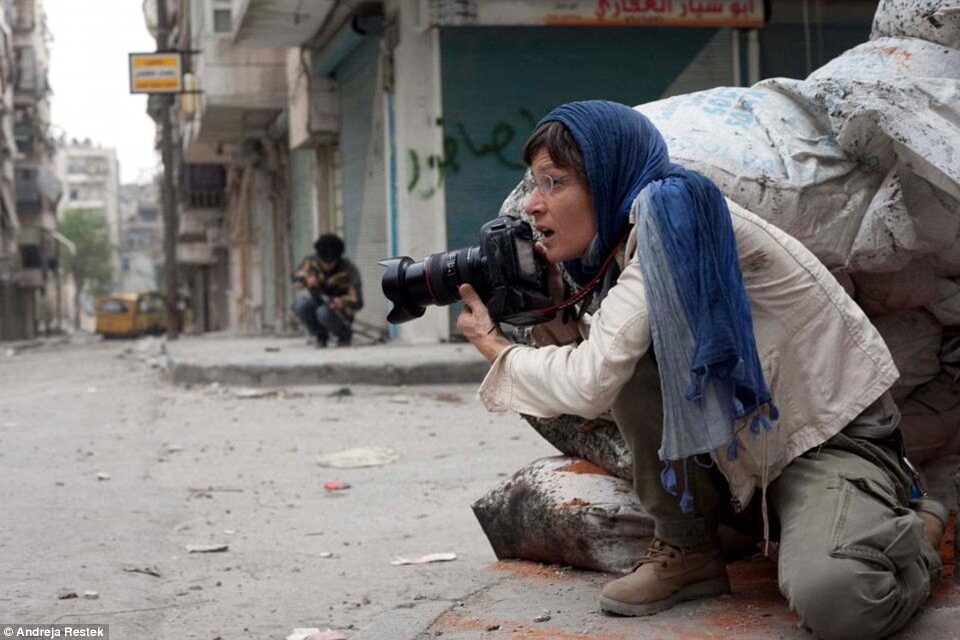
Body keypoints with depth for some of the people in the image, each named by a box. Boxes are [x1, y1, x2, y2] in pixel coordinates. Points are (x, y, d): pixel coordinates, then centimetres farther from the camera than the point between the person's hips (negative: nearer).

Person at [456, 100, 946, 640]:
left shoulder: (671, 207, -20)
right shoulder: (629, 245, 6)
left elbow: (590, 384, -25)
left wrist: (496, 348, -9)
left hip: (835, 434, -8)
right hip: (748, 444, 8)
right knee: (632, 362, -13)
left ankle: (911, 532, 2)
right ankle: (686, 551, 1)